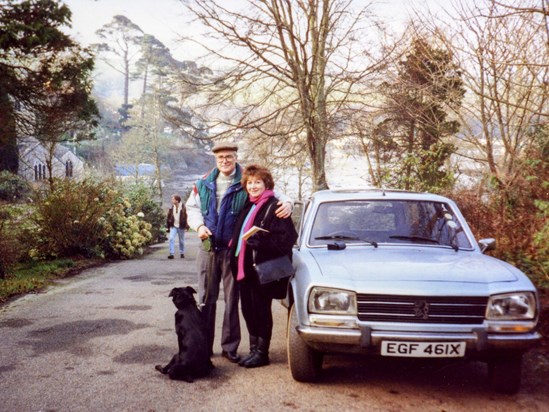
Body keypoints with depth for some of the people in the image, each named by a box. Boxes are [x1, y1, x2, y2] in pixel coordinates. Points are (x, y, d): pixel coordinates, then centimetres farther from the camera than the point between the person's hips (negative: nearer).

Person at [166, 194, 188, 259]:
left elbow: (187, 217, -5)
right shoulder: (171, 208, 1)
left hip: (181, 227, -2)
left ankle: (182, 253, 27)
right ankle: (172, 253, -12)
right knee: (171, 238, -14)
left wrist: (187, 226, -9)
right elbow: (168, 217, 9)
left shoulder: (183, 207, -10)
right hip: (173, 226, 2)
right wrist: (168, 226, 9)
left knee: (181, 241, 10)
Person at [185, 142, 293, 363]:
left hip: (234, 249, -2)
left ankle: (230, 347, 17)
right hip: (208, 248, 3)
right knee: (206, 299, 8)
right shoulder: (204, 183, 8)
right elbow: (192, 206, 16)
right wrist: (199, 225, -2)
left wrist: (287, 203, -26)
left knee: (232, 299, 6)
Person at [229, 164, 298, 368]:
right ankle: (253, 350, 27)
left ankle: (262, 353, 15)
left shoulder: (274, 206, -12)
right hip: (244, 267, 8)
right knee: (248, 311, 14)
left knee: (261, 311, 3)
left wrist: (256, 240, -25)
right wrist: (235, 258, 10)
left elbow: (286, 238, -20)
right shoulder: (249, 206, 15)